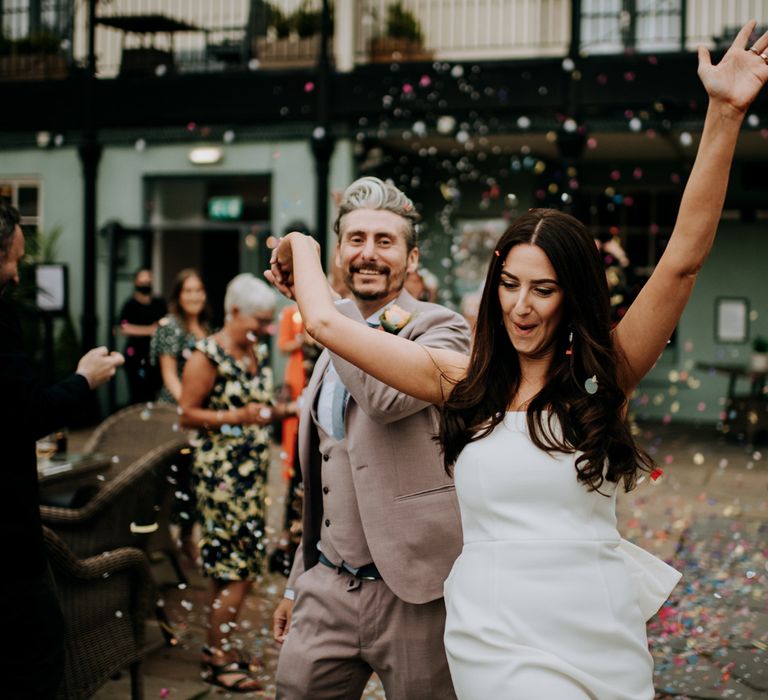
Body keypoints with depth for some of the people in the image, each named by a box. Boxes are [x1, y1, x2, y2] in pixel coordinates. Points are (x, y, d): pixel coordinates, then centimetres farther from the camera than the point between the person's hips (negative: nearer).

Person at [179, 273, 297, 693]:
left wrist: (283, 410, 5)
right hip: (221, 472, -8)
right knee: (239, 568, -6)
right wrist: (239, 416, -22)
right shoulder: (208, 355, -11)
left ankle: (220, 646, 23)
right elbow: (188, 414, -13)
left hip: (252, 470, 8)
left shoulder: (257, 353, 13)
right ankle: (215, 658, 7)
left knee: (231, 566, 12)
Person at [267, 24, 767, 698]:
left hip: (604, 636, 1)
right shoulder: (462, 381, 1)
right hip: (497, 635, -1)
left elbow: (683, 259, -11)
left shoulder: (604, 377, -2)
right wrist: (303, 246, 18)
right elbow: (327, 322, 2)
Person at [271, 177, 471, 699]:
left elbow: (389, 395, -30)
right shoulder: (335, 347, 15)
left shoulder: (442, 328, -8)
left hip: (412, 592, -6)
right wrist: (299, 581, 21)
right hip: (328, 587, 6)